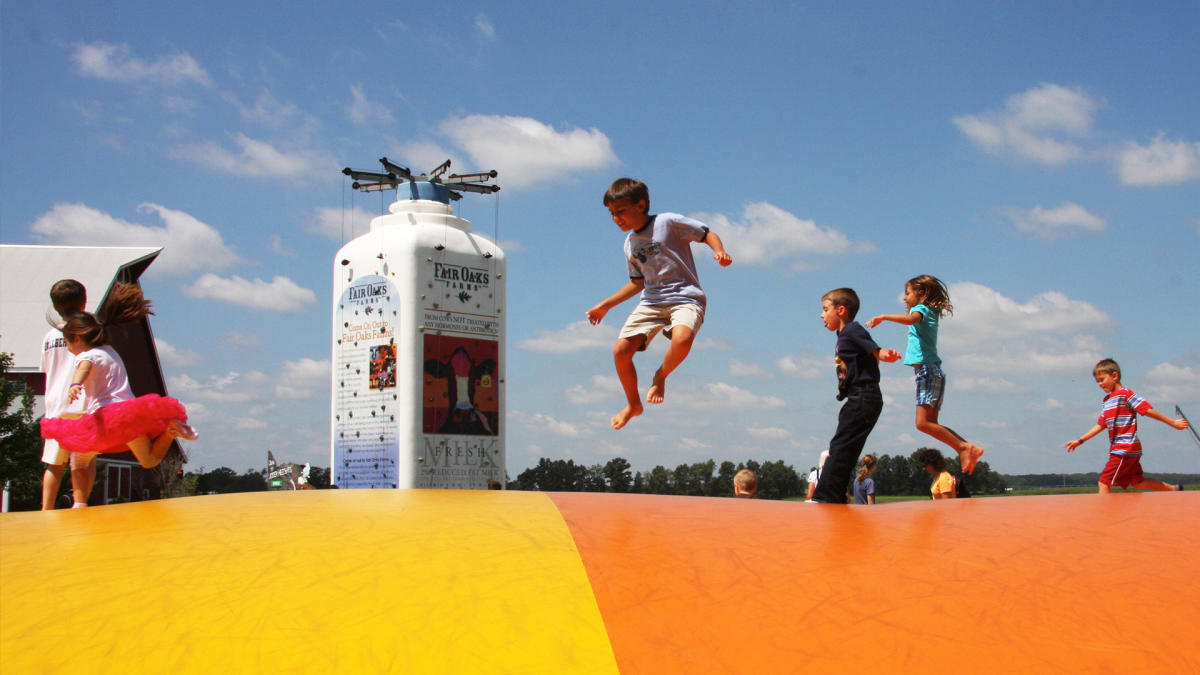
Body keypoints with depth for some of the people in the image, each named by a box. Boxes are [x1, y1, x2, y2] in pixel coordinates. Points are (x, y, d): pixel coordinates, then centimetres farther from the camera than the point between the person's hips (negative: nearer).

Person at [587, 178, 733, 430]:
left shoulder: (668, 222, -5)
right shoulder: (630, 243, 15)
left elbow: (707, 233, -2)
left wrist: (719, 251, -24)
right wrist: (605, 306, 26)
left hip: (685, 297, -6)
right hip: (651, 301, 6)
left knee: (682, 339, -38)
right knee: (620, 351, -10)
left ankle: (661, 376, -5)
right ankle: (633, 405, 15)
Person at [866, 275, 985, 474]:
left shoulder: (921, 309, -5)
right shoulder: (930, 313, 22)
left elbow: (911, 319, -30)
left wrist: (883, 317, -29)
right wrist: (909, 309, 31)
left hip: (928, 370, -10)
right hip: (931, 371, 10)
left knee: (923, 423, -17)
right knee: (930, 424, 8)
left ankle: (964, 447, -18)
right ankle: (968, 448, 6)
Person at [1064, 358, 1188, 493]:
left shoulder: (1125, 394, -10)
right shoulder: (1106, 401, 17)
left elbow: (1148, 410, -11)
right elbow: (1101, 425, 19)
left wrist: (1173, 423, -10)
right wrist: (1080, 441, 14)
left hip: (1125, 448, -9)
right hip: (1117, 449, 9)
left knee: (1104, 482, -14)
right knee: (1137, 482, 19)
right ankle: (1175, 489, 32)